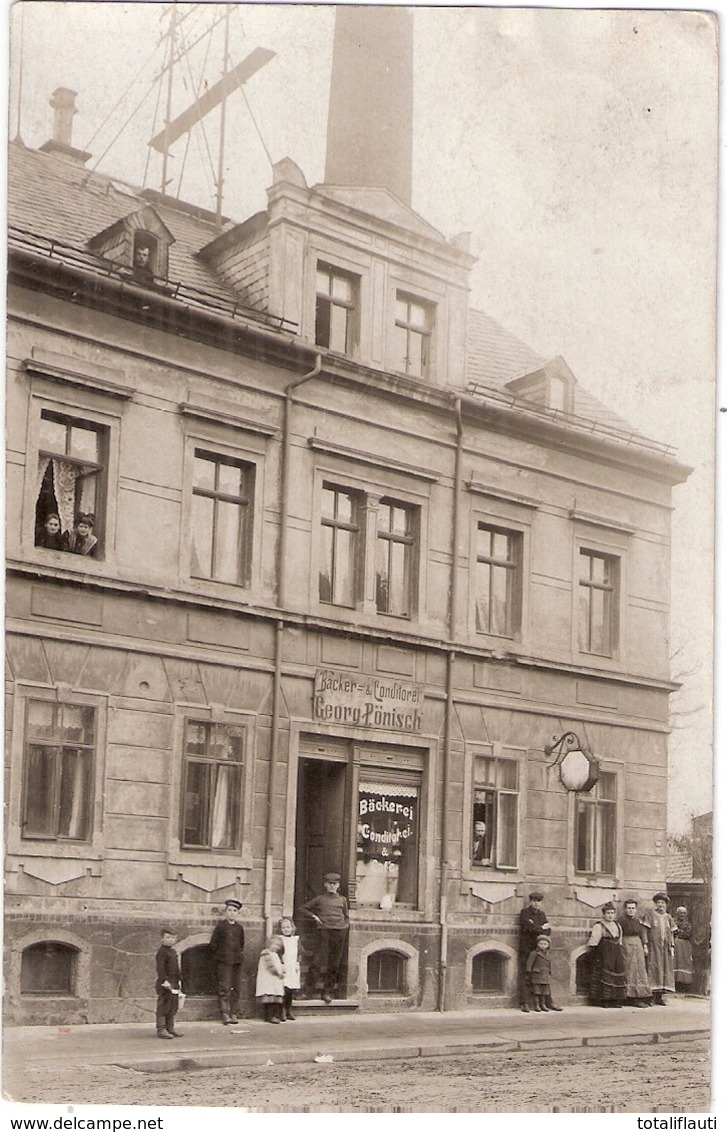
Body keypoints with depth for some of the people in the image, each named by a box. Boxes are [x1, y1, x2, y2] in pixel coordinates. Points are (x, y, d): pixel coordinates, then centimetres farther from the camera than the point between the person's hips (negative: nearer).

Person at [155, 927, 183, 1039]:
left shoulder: (173, 952, 16)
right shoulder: (162, 952, -12)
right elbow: (160, 968, -19)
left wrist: (179, 980, 21)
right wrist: (165, 980, -26)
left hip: (174, 984, 9)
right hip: (164, 985, -9)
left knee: (173, 1007, 12)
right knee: (163, 1006, -5)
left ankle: (170, 1028, 20)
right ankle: (161, 1029, -1)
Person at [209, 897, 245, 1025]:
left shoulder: (239, 928, 11)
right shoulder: (221, 926, -2)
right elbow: (213, 944, 0)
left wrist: (239, 953, 12)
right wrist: (219, 955, 0)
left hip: (237, 961, 5)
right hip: (224, 962, -5)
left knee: (237, 988, 4)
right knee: (224, 988, -8)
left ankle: (233, 1013, 12)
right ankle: (225, 1013, -5)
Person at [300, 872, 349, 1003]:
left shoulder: (342, 900, 17)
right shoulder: (319, 899, 11)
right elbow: (303, 909, 16)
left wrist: (345, 925, 10)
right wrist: (313, 916, 3)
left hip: (340, 930, 3)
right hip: (324, 930, -3)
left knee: (334, 964, 2)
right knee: (320, 961, -11)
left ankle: (328, 992, 9)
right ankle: (309, 990, -4)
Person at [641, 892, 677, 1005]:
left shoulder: (668, 917, 13)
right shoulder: (650, 914, -2)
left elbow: (671, 933, 15)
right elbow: (644, 930, -5)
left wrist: (672, 947, 7)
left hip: (665, 947, 5)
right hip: (653, 946, -5)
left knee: (665, 969, 3)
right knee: (653, 969, -8)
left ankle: (659, 997, 8)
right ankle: (651, 996, -6)